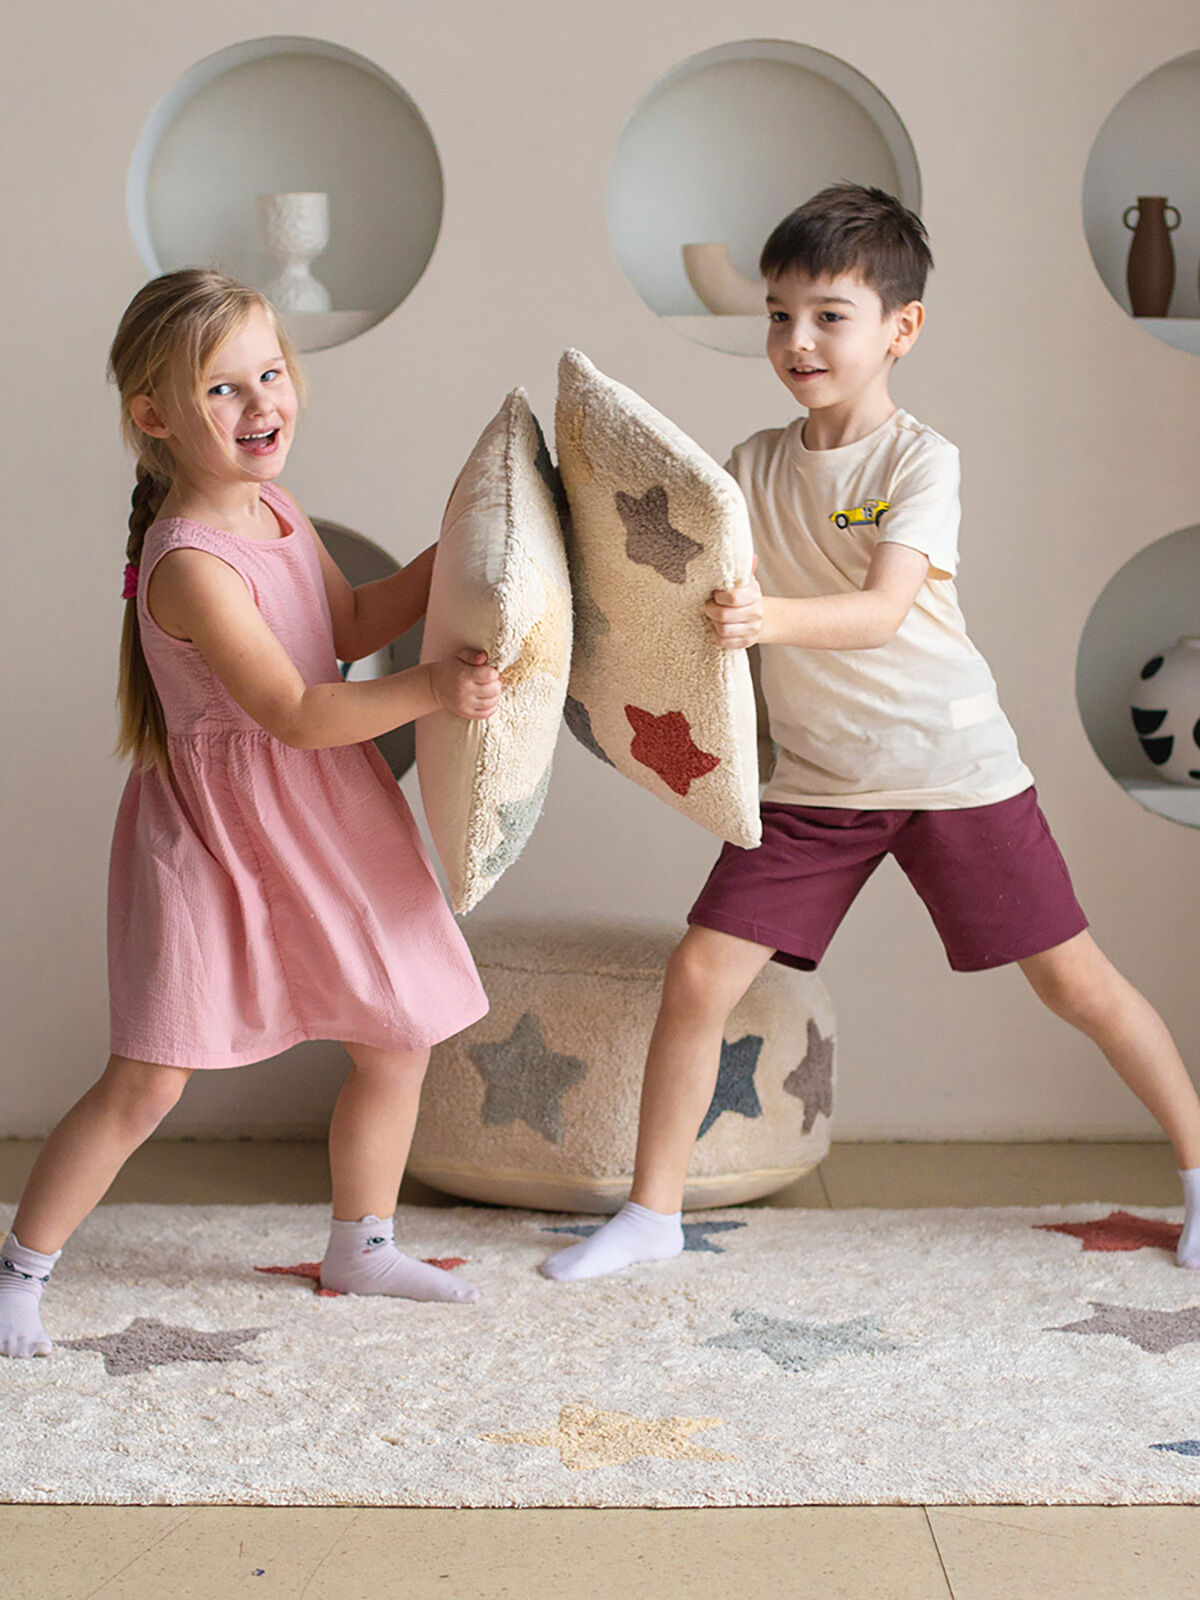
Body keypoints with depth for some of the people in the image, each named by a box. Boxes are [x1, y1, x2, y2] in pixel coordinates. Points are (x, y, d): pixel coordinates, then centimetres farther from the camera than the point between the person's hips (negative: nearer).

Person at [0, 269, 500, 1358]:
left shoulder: (277, 513, 4)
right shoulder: (191, 563, -24)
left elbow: (348, 626, 20)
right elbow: (294, 713, -25)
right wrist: (430, 690, -30)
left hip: (326, 818, 9)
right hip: (215, 829, -9)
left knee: (400, 1040, 14)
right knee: (149, 1081, -6)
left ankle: (361, 1247, 35)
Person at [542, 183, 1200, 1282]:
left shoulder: (921, 459, -11)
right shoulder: (756, 466, 4)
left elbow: (882, 612, -26)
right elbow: (699, 586, 7)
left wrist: (772, 616, -44)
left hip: (952, 767, -4)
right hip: (815, 783, 4)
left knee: (1074, 981, 3)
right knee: (699, 978, -5)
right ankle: (652, 1212, 11)